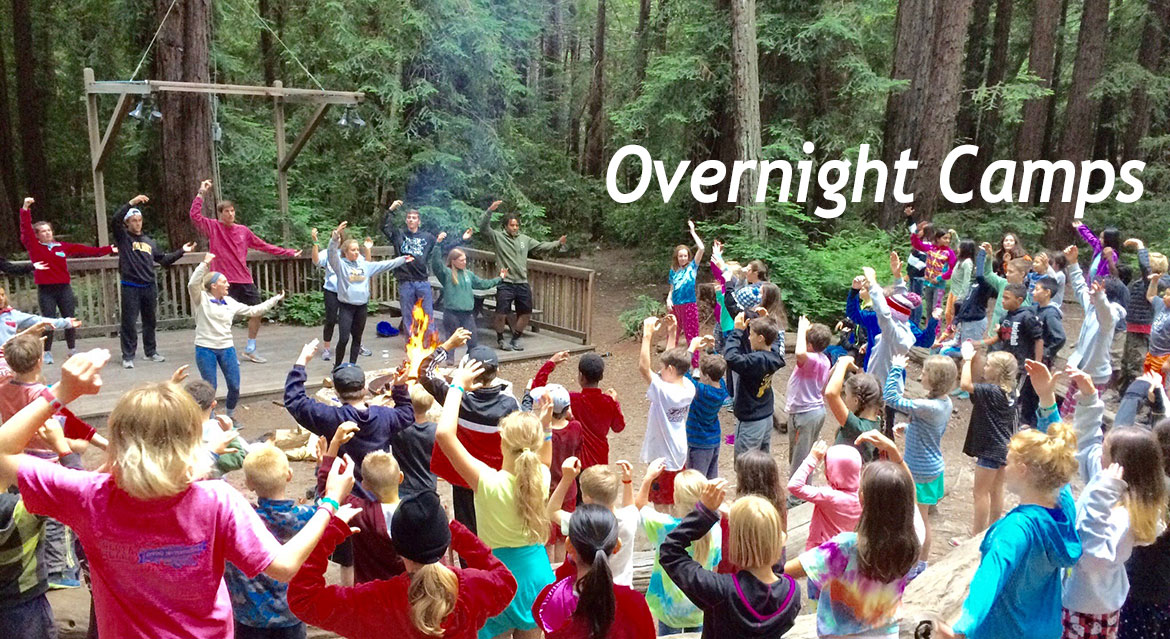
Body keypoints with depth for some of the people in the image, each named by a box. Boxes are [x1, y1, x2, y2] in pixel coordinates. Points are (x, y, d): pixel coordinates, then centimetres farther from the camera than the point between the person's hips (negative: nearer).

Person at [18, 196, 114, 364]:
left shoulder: (62, 247, 7)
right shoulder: (34, 247, 0)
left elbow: (84, 249, 9)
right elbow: (26, 229, -10)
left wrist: (107, 249, 8)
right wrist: (25, 209, -20)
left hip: (64, 288, 2)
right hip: (45, 290, -2)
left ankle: (72, 350, 19)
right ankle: (47, 353, 10)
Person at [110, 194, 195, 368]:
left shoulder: (148, 241, 16)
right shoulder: (123, 237, 1)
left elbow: (163, 259, 19)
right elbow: (114, 221, -17)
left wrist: (181, 251, 11)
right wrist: (131, 203, -22)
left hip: (149, 287, 5)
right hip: (130, 287, -5)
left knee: (149, 321, 14)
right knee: (129, 322, -2)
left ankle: (151, 351, 27)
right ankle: (128, 356, 5)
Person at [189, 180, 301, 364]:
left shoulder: (243, 230, 9)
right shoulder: (213, 228, -1)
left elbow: (263, 246, 15)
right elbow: (194, 215, -15)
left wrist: (289, 252, 14)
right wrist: (201, 193, -15)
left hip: (245, 280, 5)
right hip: (224, 281, -5)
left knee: (257, 313, 9)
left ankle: (250, 350, 24)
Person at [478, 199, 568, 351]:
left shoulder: (524, 239, 11)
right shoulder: (498, 237, -2)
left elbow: (541, 246, 15)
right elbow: (483, 227, -14)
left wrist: (557, 243, 2)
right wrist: (490, 210, -25)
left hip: (522, 283, 5)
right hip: (505, 284, -5)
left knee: (526, 313, 11)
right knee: (501, 314, -5)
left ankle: (515, 339, 28)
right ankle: (500, 340, 17)